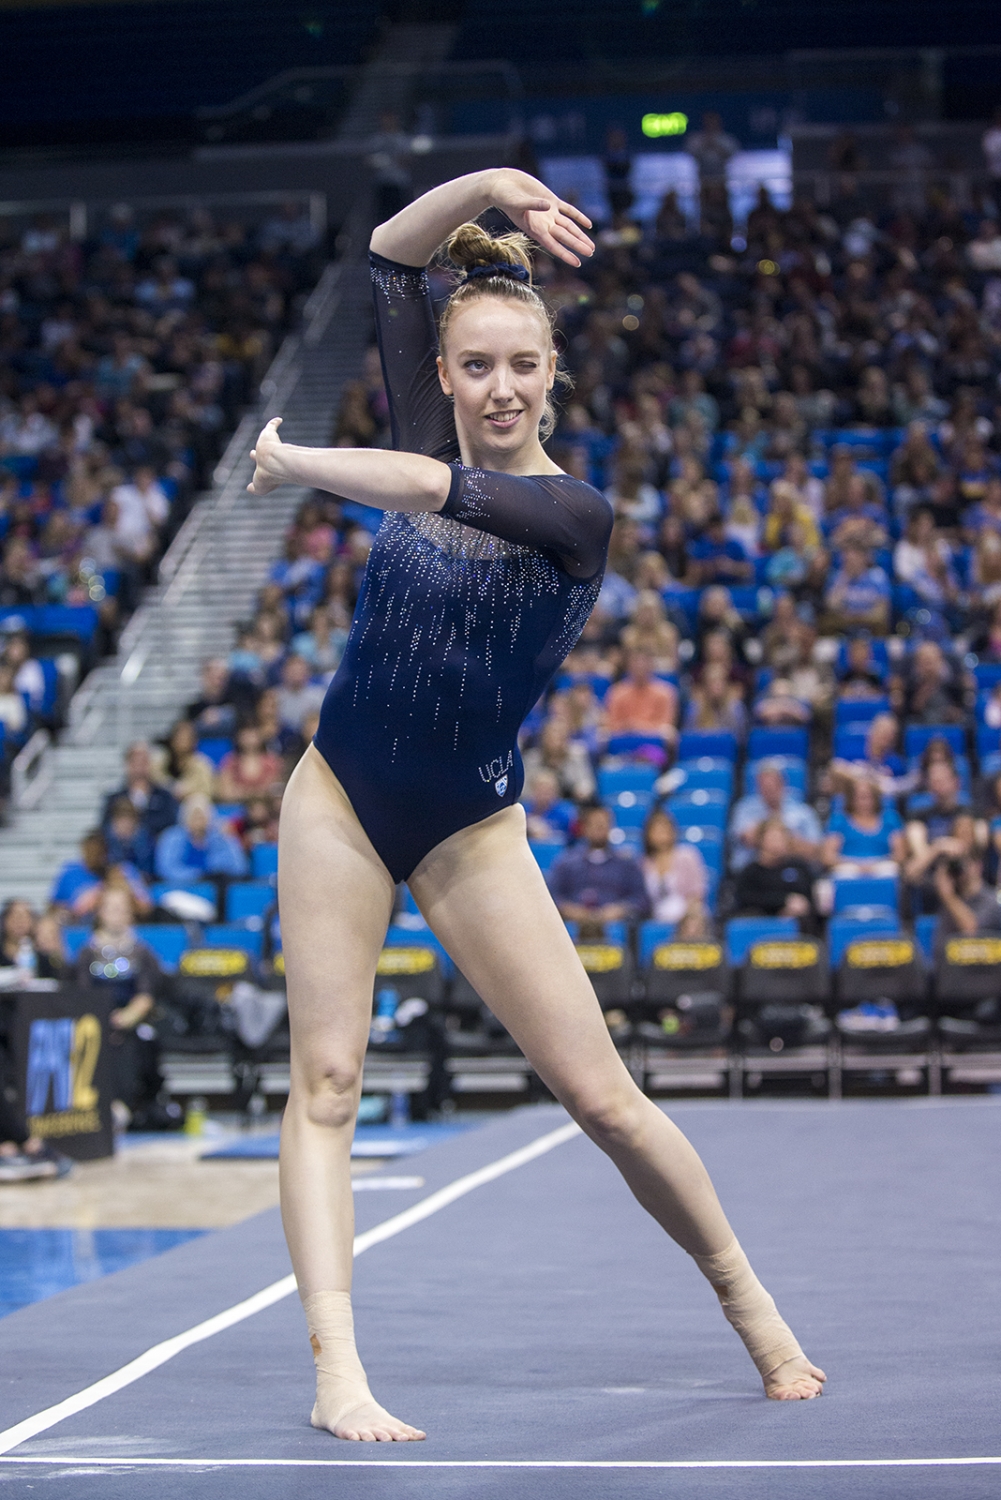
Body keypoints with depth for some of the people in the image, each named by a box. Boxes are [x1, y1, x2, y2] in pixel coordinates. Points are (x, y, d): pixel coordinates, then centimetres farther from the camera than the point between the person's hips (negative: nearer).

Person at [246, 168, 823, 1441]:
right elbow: (388, 257, 0)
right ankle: (337, 1374, -11)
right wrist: (489, 186, -14)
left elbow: (435, 492, -29)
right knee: (325, 1080, -8)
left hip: (469, 823, -4)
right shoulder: (432, 441, 2)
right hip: (338, 797, 4)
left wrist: (295, 463, -15)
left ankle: (749, 1302, 16)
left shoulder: (573, 513, -12)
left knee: (600, 1094, -4)